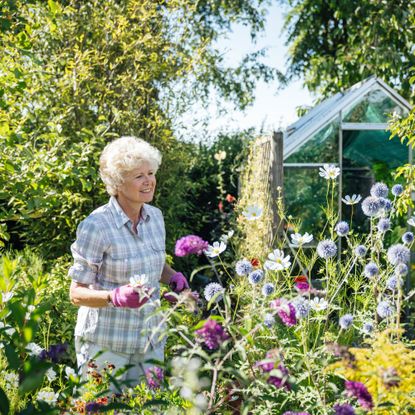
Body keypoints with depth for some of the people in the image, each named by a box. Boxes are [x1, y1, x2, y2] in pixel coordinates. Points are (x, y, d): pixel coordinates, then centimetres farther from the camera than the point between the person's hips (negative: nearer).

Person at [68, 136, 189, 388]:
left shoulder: (155, 217, 2)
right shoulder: (96, 227, -17)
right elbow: (77, 294, -14)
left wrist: (173, 277, -2)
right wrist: (115, 297, -31)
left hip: (151, 339, 6)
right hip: (106, 344, -6)